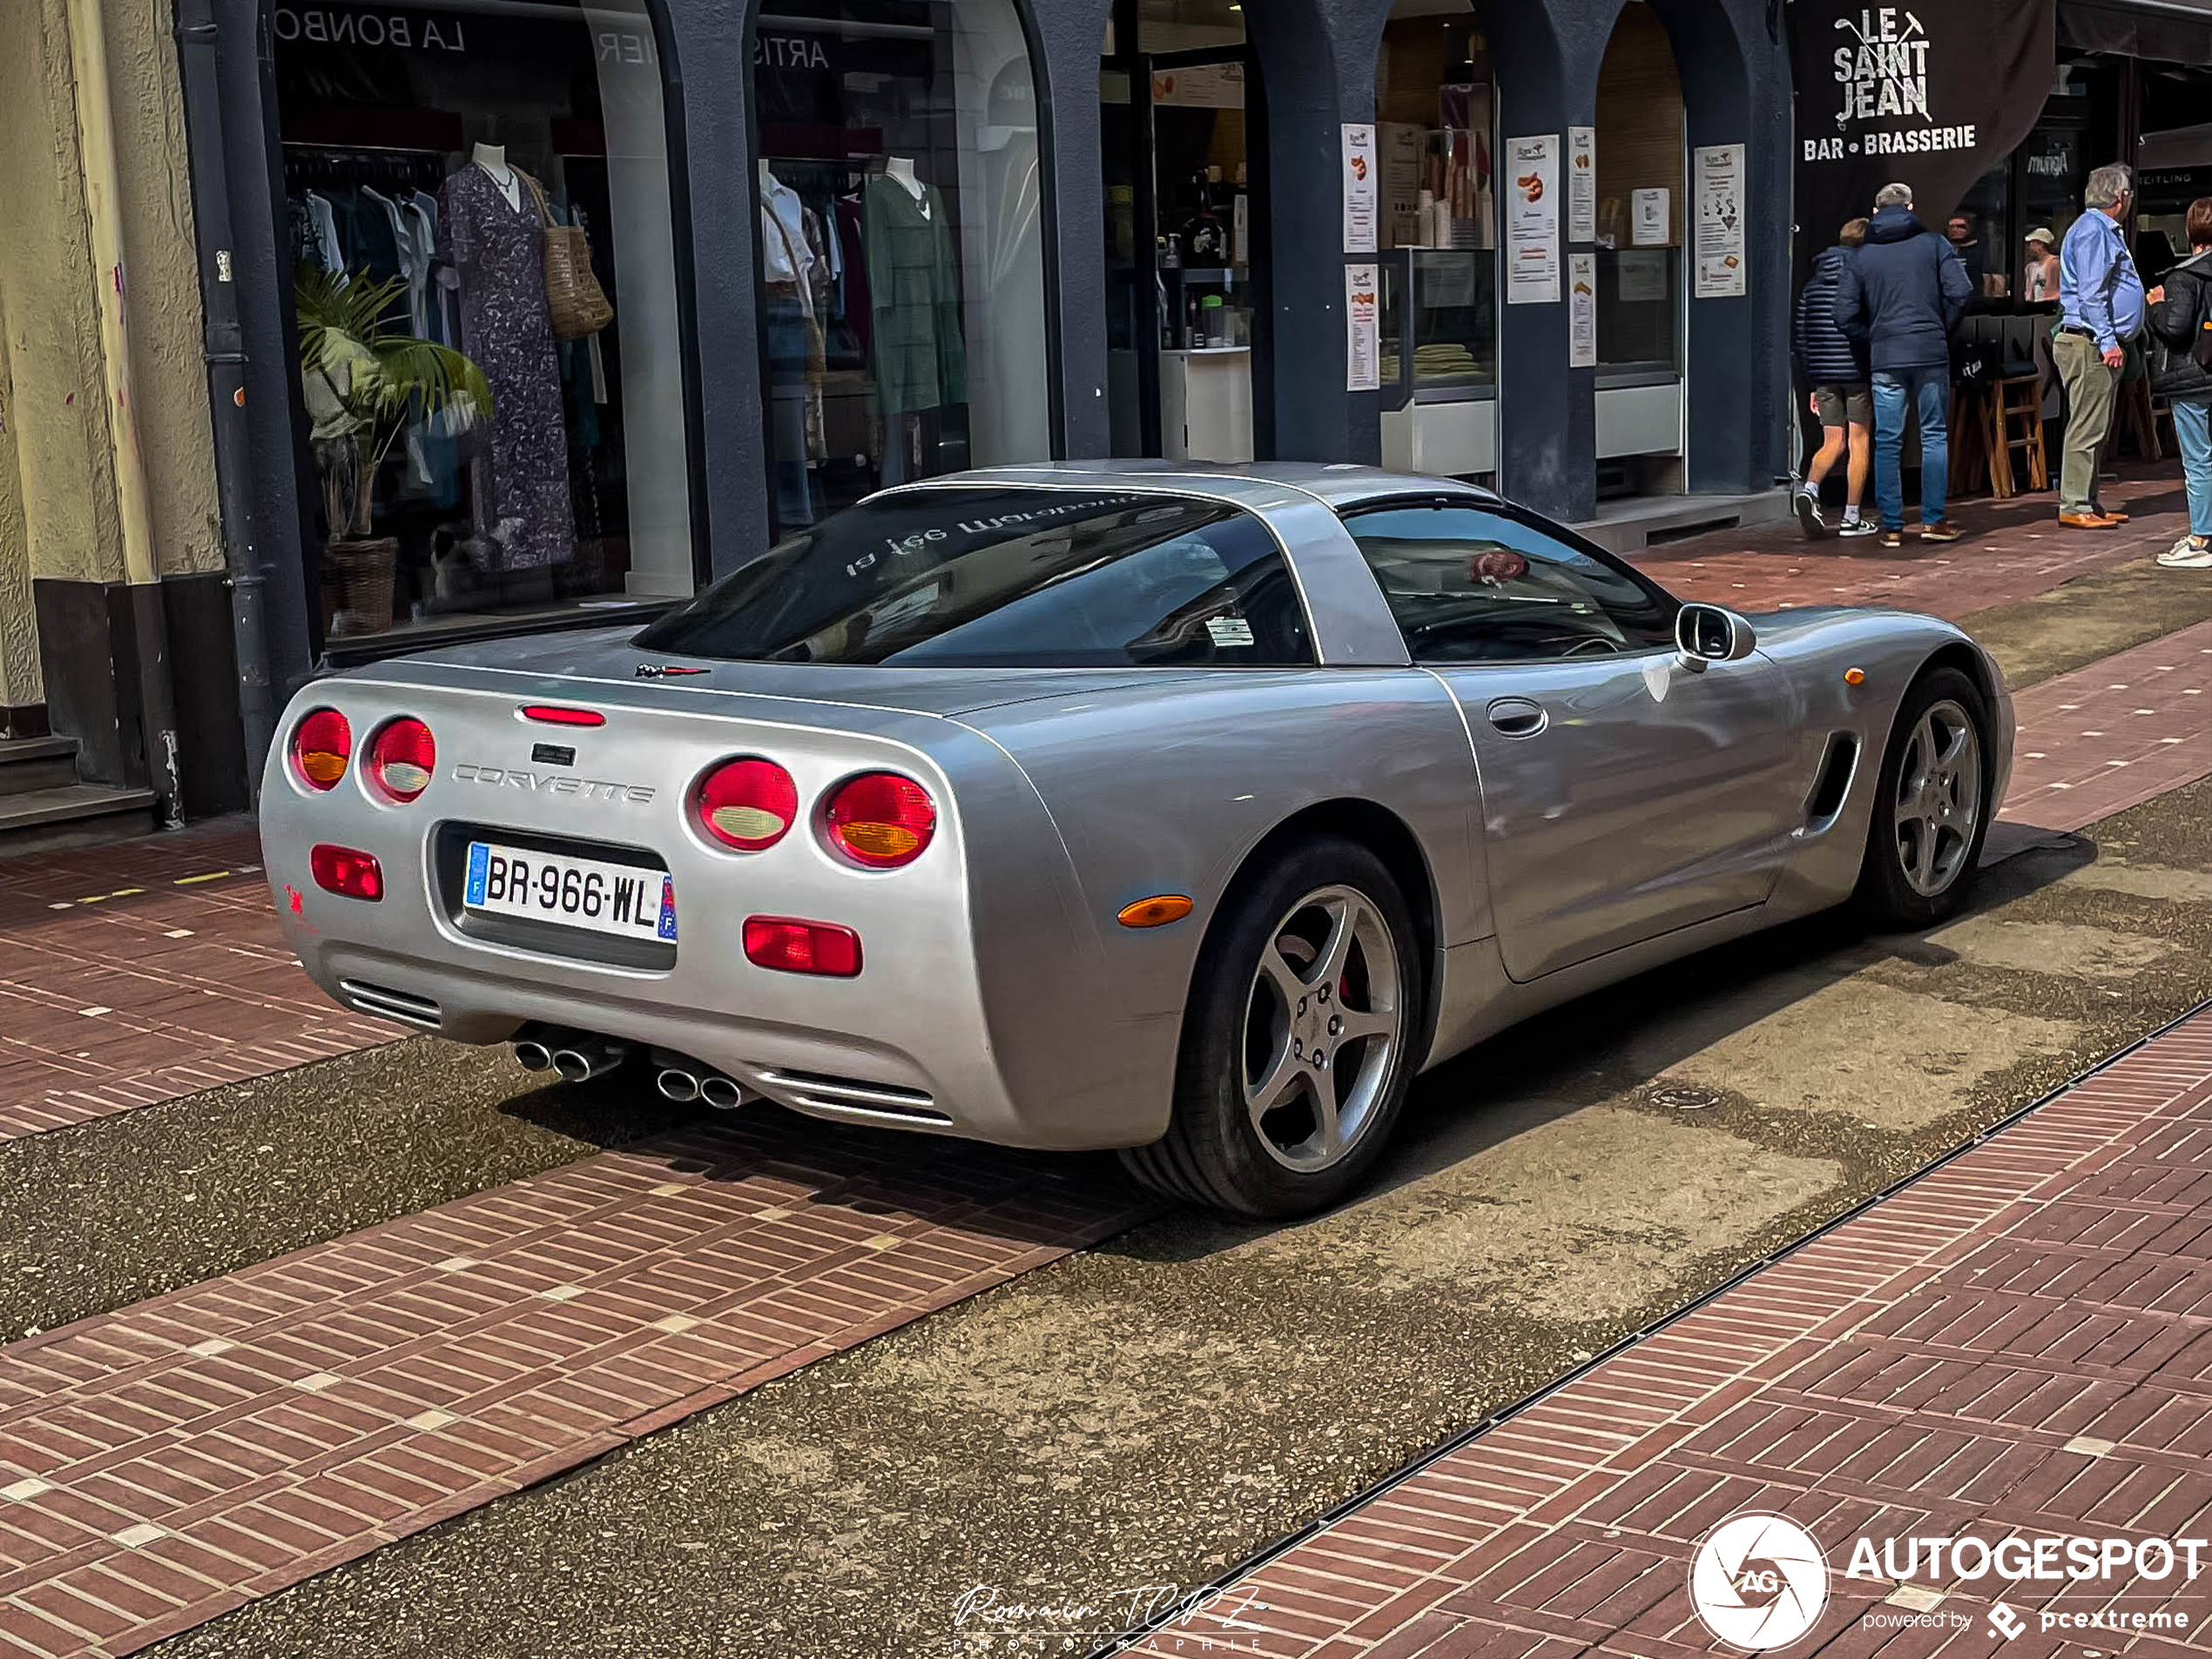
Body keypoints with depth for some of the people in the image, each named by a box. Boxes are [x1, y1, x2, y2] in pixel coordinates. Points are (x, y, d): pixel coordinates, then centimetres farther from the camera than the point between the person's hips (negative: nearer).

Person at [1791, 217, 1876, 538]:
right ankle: (1851, 518, 3)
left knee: (1832, 443, 10)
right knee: (1859, 443, 4)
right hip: (1857, 371, -4)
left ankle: (1809, 488, -17)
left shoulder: (1813, 280, 12)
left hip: (1823, 373, 4)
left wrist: (1812, 385, 17)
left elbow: (1802, 338, 13)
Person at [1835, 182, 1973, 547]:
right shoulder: (1933, 244, 3)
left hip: (1885, 358, 1)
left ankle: (1892, 526, 3)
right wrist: (1943, 330, 8)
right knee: (1934, 435, 8)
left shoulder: (1862, 257, 6)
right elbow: (1960, 292, -7)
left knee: (1887, 442, 4)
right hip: (1932, 355, -1)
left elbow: (1845, 315, -1)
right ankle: (1932, 520, 5)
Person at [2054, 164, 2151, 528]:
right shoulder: (2092, 231, -13)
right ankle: (2074, 507, -9)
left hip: (2099, 345, 11)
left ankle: (2087, 502, 18)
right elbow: (2091, 294, -20)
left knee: (2096, 428, 13)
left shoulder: (2104, 231, 22)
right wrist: (2107, 341, -23)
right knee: (2087, 426, -10)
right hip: (2088, 342, -11)